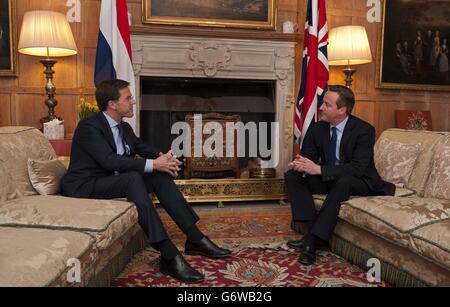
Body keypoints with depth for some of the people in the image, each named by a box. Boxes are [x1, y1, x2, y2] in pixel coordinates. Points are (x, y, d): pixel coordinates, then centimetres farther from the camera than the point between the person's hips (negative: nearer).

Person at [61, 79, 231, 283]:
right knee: (133, 177, -34)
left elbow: (143, 148, 17)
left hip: (113, 181, 8)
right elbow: (110, 161, -28)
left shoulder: (124, 127, 9)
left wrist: (162, 157, -7)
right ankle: (168, 255, -38)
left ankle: (195, 239, -12)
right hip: (84, 188, -8)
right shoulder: (89, 126, -16)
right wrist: (153, 164, -30)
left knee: (161, 176, -11)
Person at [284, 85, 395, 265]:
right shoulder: (317, 128, -3)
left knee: (343, 181, -39)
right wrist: (301, 164, -27)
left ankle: (312, 241, -34)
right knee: (292, 176, -15)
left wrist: (319, 169, -36)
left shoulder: (364, 130, -19)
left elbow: (357, 168, -28)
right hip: (328, 179, 6)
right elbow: (307, 156, 0)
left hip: (359, 182, -5)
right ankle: (311, 232, -23)